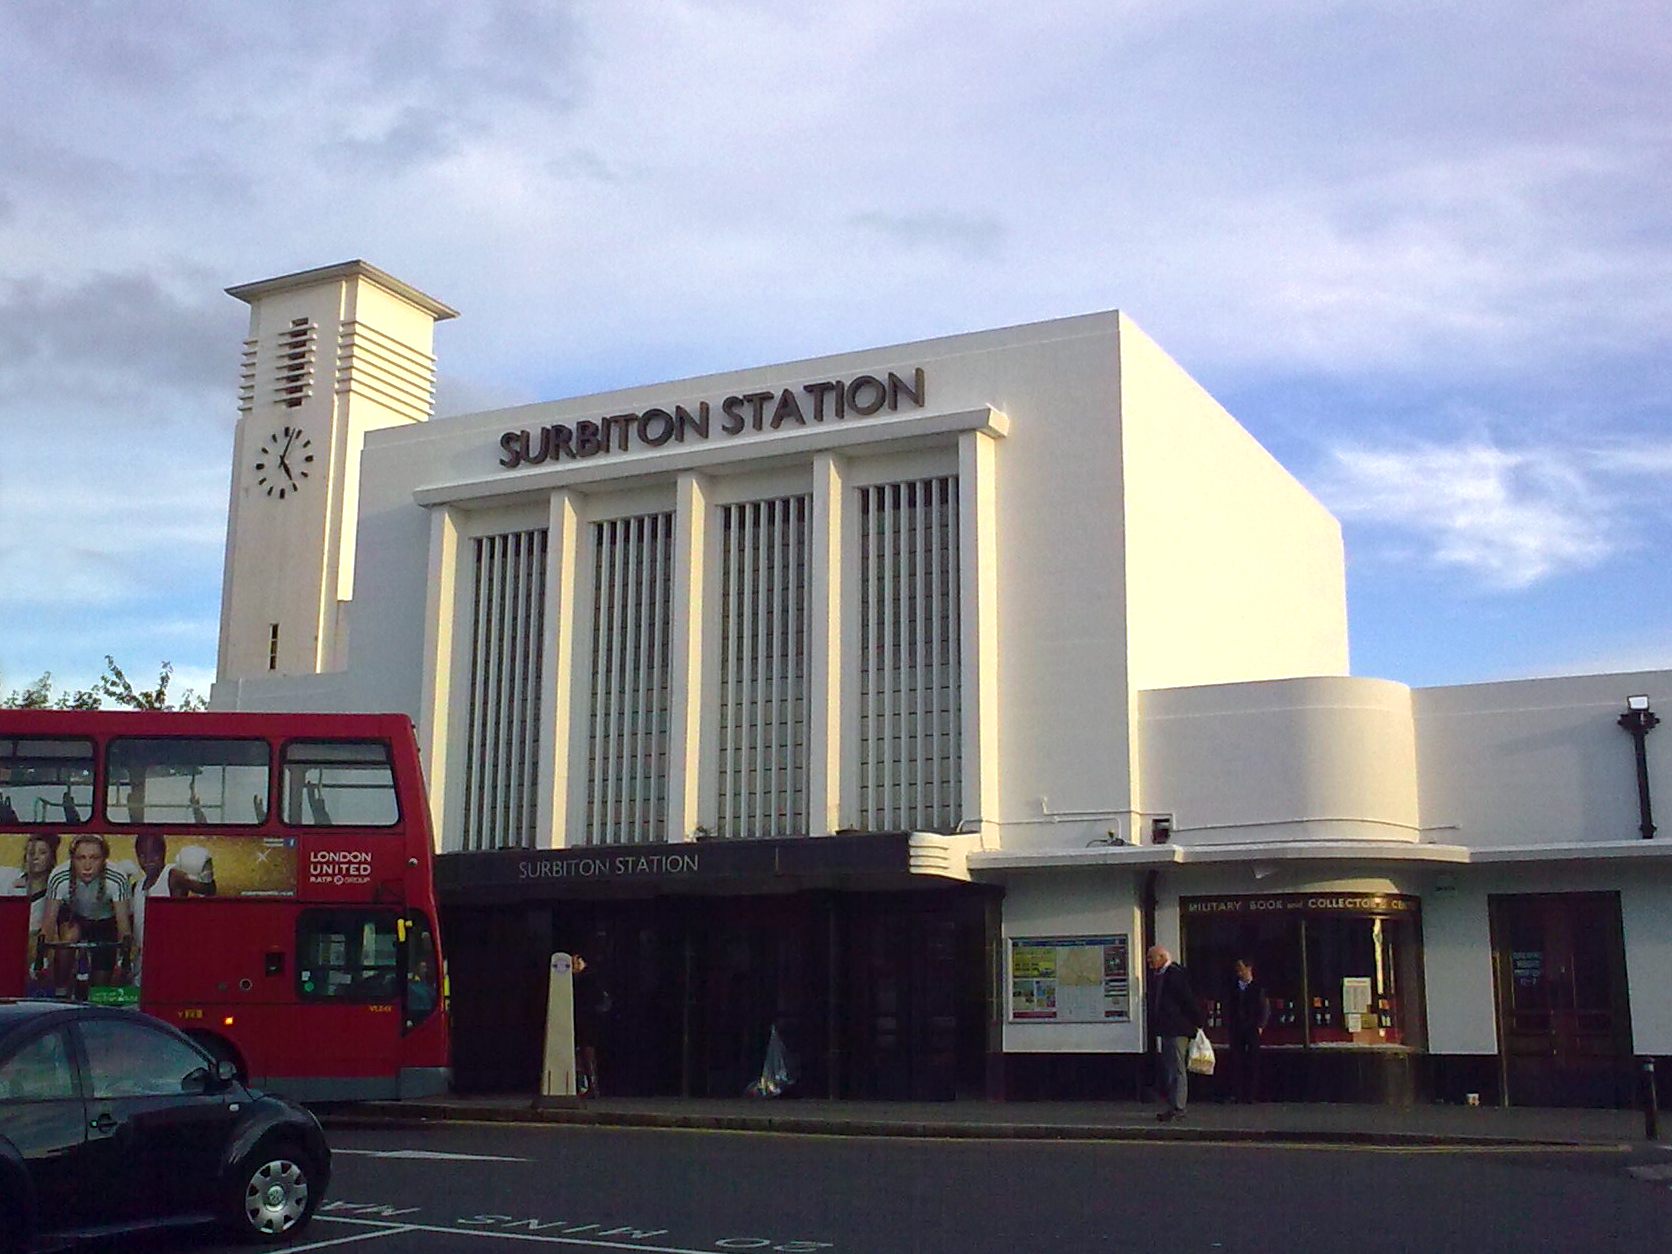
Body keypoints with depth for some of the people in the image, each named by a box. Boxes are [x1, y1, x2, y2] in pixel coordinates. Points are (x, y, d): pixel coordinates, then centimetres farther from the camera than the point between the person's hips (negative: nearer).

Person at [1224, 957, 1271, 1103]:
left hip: (1252, 1030, -3)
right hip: (1236, 1030, 3)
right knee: (1236, 1061, -1)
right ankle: (1236, 1093, 1)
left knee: (1253, 1062, -1)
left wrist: (1260, 1026, -6)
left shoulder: (1258, 987, 1)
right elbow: (1228, 1008, 13)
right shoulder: (1233, 987, 10)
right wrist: (1228, 1025, 4)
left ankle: (1251, 1094, 3)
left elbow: (1265, 1009, 1)